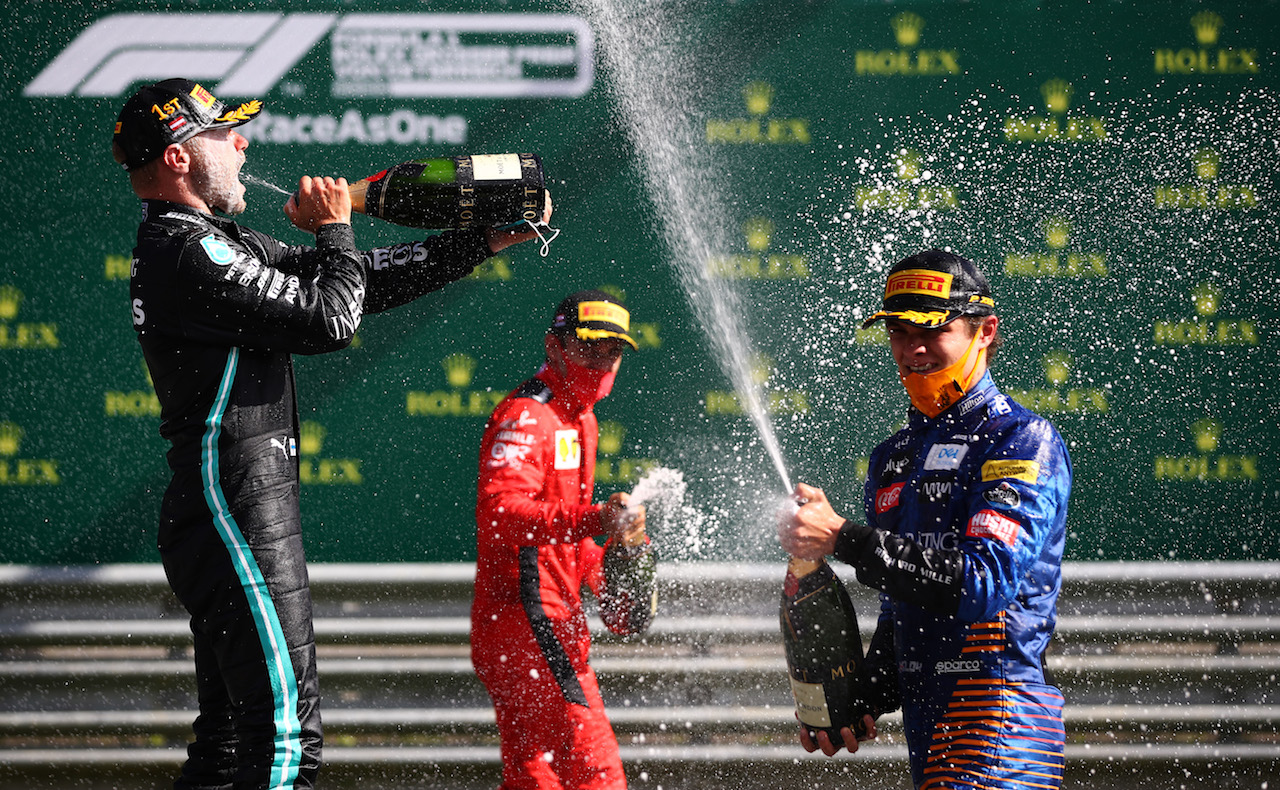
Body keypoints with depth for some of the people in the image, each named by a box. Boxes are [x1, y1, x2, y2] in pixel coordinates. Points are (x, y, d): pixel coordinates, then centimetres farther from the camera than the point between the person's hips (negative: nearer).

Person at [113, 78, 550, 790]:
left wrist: (482, 242, 16)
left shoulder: (216, 245, 18)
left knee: (231, 731, 13)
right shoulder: (192, 255, -15)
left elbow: (361, 281, 20)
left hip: (230, 514, 11)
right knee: (286, 733, -14)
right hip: (239, 513, -11)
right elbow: (333, 319, -18)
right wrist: (335, 229, 0)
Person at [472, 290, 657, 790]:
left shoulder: (578, 416, 21)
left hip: (554, 616, 11)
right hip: (526, 613, -11)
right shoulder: (525, 415, -12)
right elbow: (500, 510, -29)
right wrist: (592, 519, -40)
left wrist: (606, 568, 15)